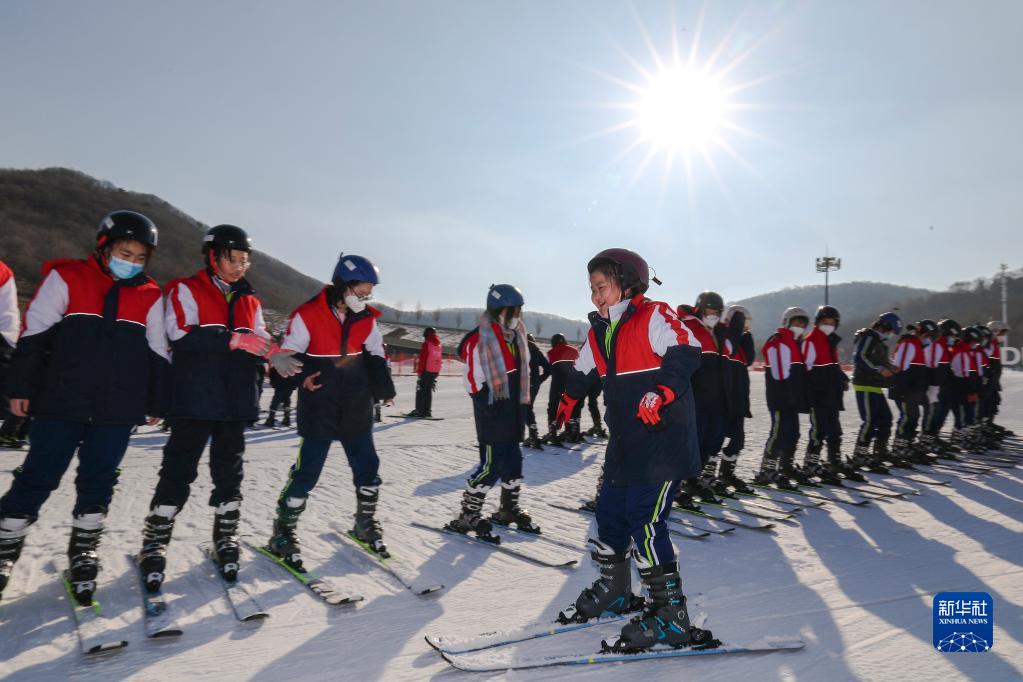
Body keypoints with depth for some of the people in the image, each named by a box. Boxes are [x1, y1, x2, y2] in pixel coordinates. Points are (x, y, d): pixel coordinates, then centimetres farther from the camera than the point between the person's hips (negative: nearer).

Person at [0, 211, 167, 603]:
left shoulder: (150, 297, 9)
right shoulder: (66, 278, 0)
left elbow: (157, 354, 13)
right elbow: (34, 335, 0)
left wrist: (156, 402, 12)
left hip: (117, 410, 2)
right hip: (61, 404, -2)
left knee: (97, 484, 8)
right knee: (38, 479, 3)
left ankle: (83, 556, 24)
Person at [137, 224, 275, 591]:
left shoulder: (249, 301, 15)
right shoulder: (185, 290, -1)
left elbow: (260, 345, 12)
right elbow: (183, 336, -17)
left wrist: (273, 353, -11)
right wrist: (234, 339, -26)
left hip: (235, 402, 5)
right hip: (195, 400, -5)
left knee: (230, 471, 10)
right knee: (179, 471, 1)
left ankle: (226, 541, 23)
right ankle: (154, 544, 15)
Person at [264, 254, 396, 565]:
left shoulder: (366, 319, 2)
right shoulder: (308, 315, -12)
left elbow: (376, 356, 12)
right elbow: (287, 354, -11)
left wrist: (384, 388, -2)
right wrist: (301, 374, -33)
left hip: (357, 411, 5)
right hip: (319, 411, -5)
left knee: (367, 468, 10)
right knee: (306, 472, -1)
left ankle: (365, 525, 31)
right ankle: (283, 533, 18)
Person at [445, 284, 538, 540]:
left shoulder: (517, 336, 10)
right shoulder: (480, 339, -15)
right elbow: (472, 379, -15)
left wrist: (523, 407, 16)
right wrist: (486, 406, -17)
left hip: (513, 412, 8)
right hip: (492, 413, -8)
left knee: (513, 461, 14)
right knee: (492, 465, -7)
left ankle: (509, 509, 32)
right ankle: (467, 516, 6)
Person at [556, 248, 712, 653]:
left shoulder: (654, 317, -12)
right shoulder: (599, 332, 12)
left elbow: (686, 354, -23)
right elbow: (583, 372, 27)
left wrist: (660, 394, -33)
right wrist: (568, 400, 20)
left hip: (663, 439, -8)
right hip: (625, 442, 9)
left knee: (645, 522, -10)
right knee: (610, 512, 14)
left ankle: (671, 616, 3)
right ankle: (614, 591, 35)